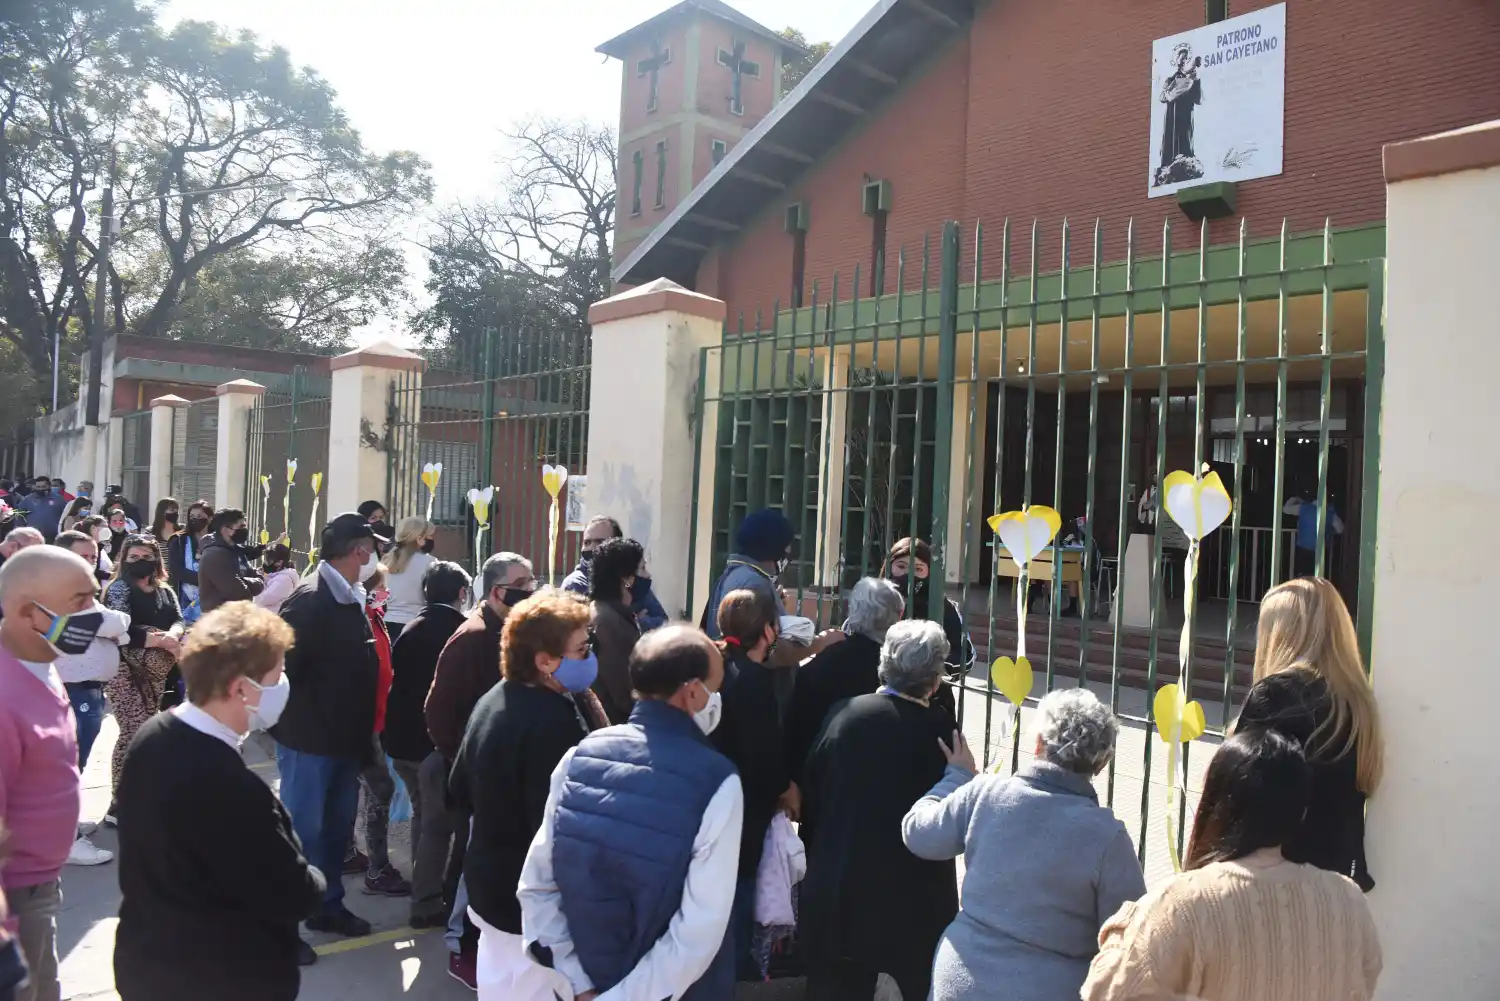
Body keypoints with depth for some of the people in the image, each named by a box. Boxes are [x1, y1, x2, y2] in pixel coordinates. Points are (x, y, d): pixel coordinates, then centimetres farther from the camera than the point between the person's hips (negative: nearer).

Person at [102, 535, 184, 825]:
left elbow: (179, 621, 4)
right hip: (124, 670, -6)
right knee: (135, 732, -12)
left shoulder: (165, 591, 16)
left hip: (155, 672, 6)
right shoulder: (119, 588, -3)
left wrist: (171, 635, -18)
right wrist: (160, 640, -17)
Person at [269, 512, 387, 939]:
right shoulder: (309, 599, -19)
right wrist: (288, 720, -15)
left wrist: (364, 729, 12)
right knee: (303, 829, 3)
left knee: (337, 827, 18)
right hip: (308, 737, -8)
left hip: (346, 737, 8)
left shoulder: (353, 599, 8)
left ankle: (327, 905, 33)